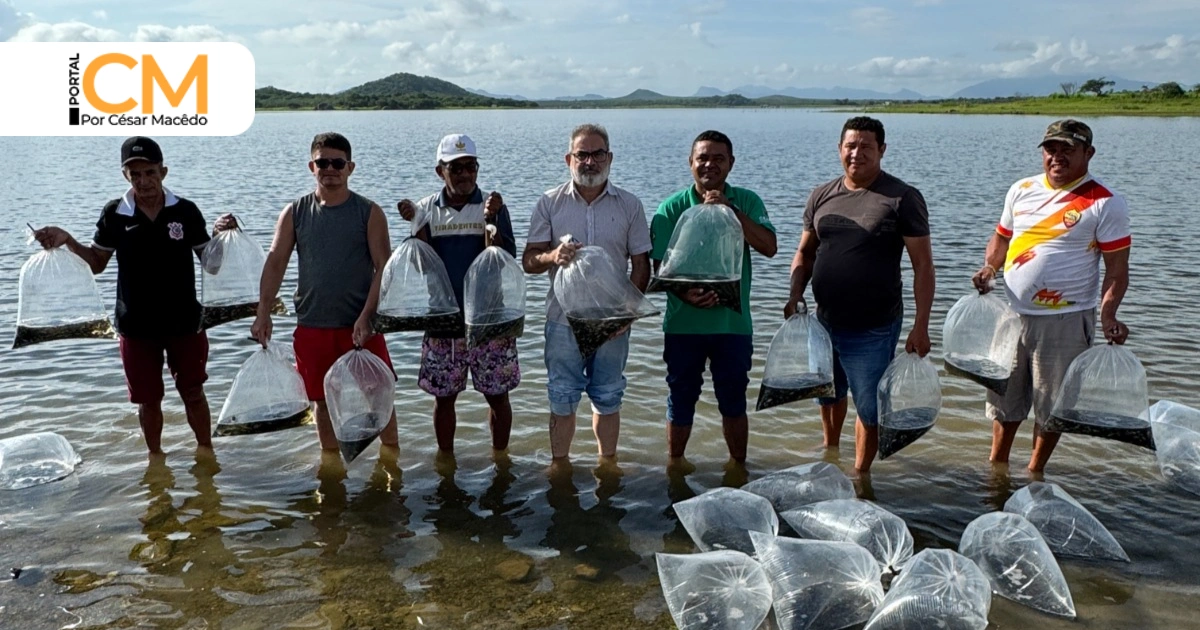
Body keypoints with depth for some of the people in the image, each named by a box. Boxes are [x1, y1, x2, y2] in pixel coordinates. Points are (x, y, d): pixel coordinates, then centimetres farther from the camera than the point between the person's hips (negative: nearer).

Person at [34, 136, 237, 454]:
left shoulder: (185, 211, -7)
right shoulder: (114, 214, -5)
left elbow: (209, 260, -1)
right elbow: (97, 263, 4)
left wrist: (219, 233, -19)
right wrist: (67, 240, -13)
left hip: (184, 322, -1)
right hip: (136, 325, 1)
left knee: (193, 393, 11)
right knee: (148, 399, 14)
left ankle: (206, 452, 28)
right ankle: (156, 458, 32)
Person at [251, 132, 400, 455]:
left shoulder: (369, 213, -4)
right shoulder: (294, 213, 3)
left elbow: (384, 268, -8)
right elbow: (275, 262, 0)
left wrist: (366, 317, -17)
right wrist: (263, 314, -10)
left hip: (360, 325, -2)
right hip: (312, 326, 2)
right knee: (323, 399, 13)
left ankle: (391, 453, 21)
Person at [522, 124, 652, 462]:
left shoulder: (629, 205, 2)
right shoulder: (550, 203, 0)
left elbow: (641, 264, 3)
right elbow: (529, 261, -2)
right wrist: (553, 256, -25)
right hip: (563, 320, 0)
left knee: (608, 398, 12)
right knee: (562, 399, 7)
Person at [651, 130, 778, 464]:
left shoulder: (747, 202, 0)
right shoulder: (672, 207, -3)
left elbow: (768, 247, -14)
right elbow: (660, 264, -7)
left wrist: (730, 210, -21)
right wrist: (685, 293, -26)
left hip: (733, 321, 1)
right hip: (683, 323, 0)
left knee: (733, 401, 13)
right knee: (681, 399, 13)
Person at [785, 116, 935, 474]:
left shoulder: (902, 199, -10)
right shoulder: (821, 196, 4)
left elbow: (923, 264, -10)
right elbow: (805, 252, 13)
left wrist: (920, 327, -16)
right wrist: (795, 294, -5)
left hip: (873, 330, -5)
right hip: (825, 322, 5)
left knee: (869, 409, 5)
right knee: (829, 395, 24)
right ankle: (830, 452, 48)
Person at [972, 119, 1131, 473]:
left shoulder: (1105, 204, -8)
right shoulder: (1021, 190, 6)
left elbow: (1117, 267, -8)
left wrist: (1108, 315, -22)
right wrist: (989, 268, -4)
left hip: (1066, 321, -4)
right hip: (1011, 314, 4)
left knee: (1051, 403, 8)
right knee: (1004, 395, 16)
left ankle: (1034, 471, 26)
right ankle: (996, 464, 33)